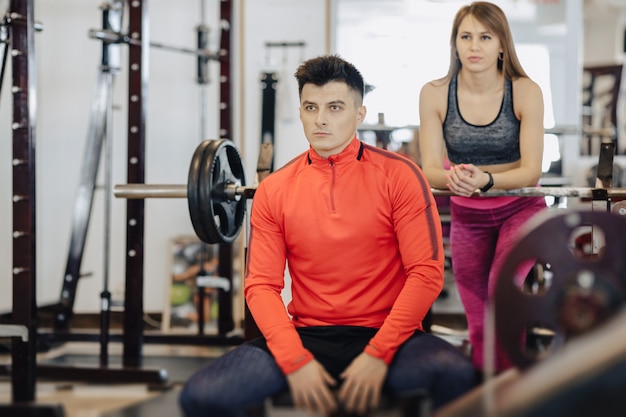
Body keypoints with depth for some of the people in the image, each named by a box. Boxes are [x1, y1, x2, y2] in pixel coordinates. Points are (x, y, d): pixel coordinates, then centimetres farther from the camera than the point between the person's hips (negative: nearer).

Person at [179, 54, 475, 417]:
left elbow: (427, 273, -6)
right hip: (306, 336, 2)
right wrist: (296, 360, -12)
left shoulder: (399, 175, 0)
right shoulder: (274, 190, 7)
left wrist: (378, 354, -15)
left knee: (456, 376, -36)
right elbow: (262, 284, 4)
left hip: (386, 334, -2)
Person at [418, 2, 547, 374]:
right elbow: (430, 169, -12)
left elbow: (531, 169, -17)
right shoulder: (435, 94, -10)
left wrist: (485, 180, -36)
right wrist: (453, 178, -36)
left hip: (520, 208, -3)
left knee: (502, 286, -29)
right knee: (478, 325, 8)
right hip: (467, 215, 3)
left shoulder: (525, 92, -15)